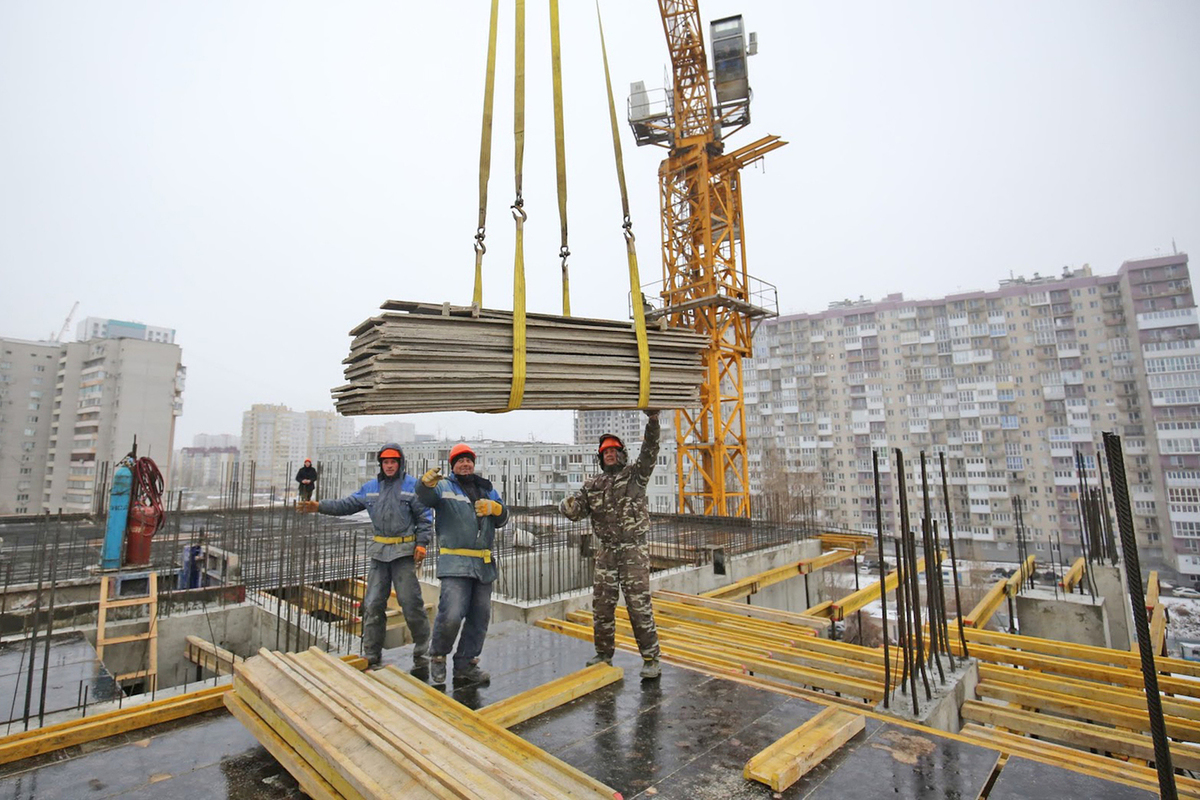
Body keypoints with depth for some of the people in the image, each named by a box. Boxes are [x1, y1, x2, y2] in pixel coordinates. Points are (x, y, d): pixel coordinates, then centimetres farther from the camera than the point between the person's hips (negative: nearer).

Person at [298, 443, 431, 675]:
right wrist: (319, 506, 1)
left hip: (404, 552, -5)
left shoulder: (412, 485, -4)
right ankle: (372, 656, 22)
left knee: (411, 603, -4)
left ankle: (421, 657, 9)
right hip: (379, 552, 6)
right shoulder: (371, 487, 13)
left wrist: (421, 543, -13)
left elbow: (425, 517, -5)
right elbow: (347, 505, 13)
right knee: (373, 604, 9)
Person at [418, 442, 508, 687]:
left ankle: (465, 666, 25)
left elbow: (502, 519, 13)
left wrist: (494, 508, -10)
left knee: (479, 617, 9)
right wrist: (427, 484, -43)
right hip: (455, 563, -5)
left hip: (484, 564, 6)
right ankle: (437, 657, 13)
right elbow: (426, 498, -20)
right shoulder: (445, 487, 2)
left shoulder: (486, 489, 17)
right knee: (451, 615, -15)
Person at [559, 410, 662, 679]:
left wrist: (653, 420, -27)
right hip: (606, 552, 4)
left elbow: (650, 450, -14)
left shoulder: (635, 474, 1)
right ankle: (604, 655, 28)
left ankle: (651, 659, 11)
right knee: (601, 605, 11)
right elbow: (576, 511, 5)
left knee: (639, 605, -3)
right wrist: (567, 505, -19)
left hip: (634, 549, -4)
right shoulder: (592, 485, 11)